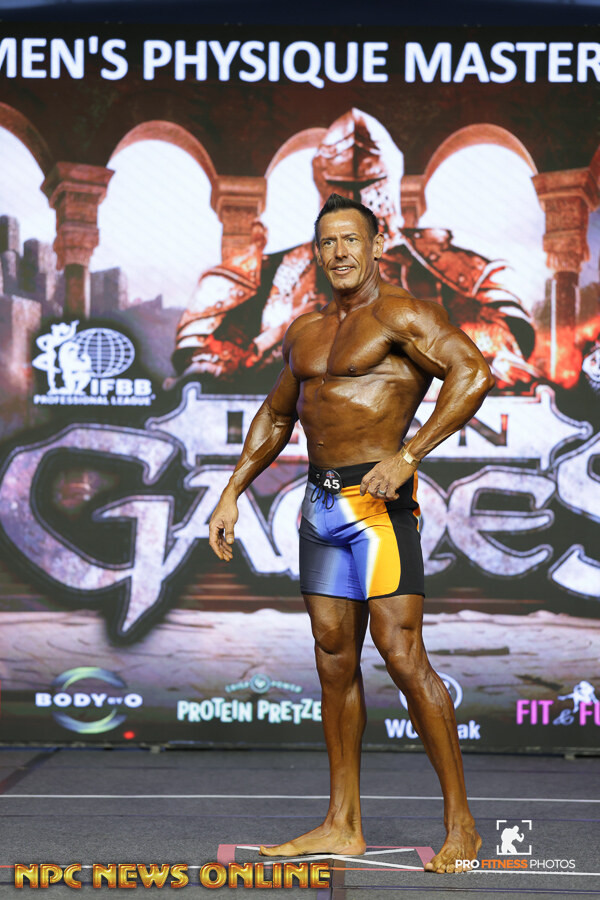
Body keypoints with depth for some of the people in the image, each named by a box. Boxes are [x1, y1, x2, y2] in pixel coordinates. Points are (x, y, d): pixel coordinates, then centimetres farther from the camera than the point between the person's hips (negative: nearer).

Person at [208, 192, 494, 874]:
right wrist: (232, 494, 25)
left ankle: (460, 823, -6)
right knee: (334, 658, 8)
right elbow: (275, 417, 31)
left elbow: (472, 373, -19)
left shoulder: (400, 315, -6)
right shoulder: (303, 332, 19)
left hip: (378, 499, -8)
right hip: (321, 502, 8)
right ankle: (342, 825, 14)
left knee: (401, 654, -13)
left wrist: (409, 456, -24)